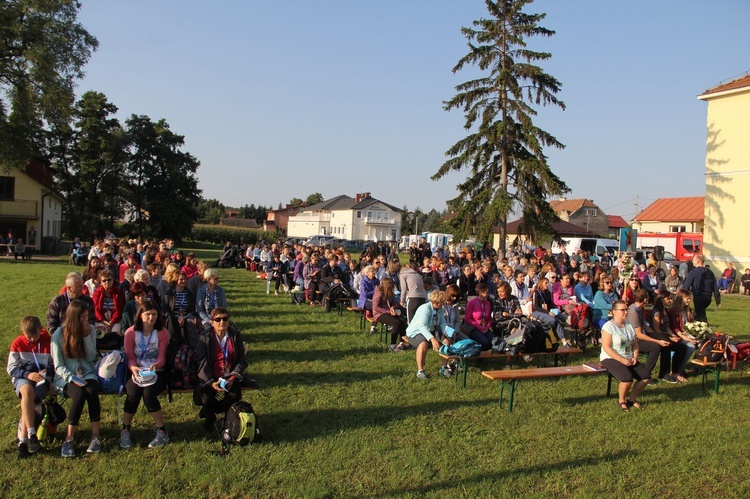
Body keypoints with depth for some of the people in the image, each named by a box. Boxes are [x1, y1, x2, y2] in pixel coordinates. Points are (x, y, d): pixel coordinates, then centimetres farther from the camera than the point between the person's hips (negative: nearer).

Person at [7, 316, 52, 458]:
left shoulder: (49, 341, 1)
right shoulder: (17, 343, 2)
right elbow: (11, 369, -1)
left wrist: (47, 370, -18)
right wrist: (27, 374, -18)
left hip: (42, 378, 0)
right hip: (22, 378, 0)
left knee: (28, 398, -32)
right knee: (27, 391, -36)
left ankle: (22, 440, -27)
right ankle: (31, 434, -38)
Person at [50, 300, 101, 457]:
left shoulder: (90, 330, 4)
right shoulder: (59, 334, -3)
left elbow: (91, 357, -1)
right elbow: (58, 366, -4)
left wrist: (86, 336, -10)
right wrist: (72, 378, -21)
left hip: (87, 374, 2)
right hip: (66, 376, -2)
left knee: (92, 392, -32)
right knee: (80, 394, -33)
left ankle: (95, 437, -26)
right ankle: (69, 439, -20)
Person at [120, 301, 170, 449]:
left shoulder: (162, 333, 0)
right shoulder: (130, 333, 1)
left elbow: (161, 358, -4)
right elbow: (130, 357, -1)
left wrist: (155, 365, -27)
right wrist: (133, 368, -24)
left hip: (156, 372, -1)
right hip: (136, 372, 1)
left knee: (148, 393, -30)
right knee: (133, 393, -29)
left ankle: (161, 432, -12)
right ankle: (125, 431, -6)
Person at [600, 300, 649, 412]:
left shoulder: (629, 325, 13)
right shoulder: (608, 326, -10)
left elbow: (635, 344, 15)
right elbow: (606, 347, -17)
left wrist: (635, 357, -4)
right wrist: (622, 360, -21)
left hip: (629, 359, 7)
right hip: (611, 359, -7)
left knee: (645, 376, -13)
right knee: (627, 378, -30)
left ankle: (631, 399, 9)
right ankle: (622, 401, -2)